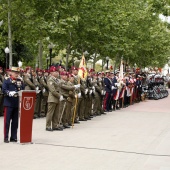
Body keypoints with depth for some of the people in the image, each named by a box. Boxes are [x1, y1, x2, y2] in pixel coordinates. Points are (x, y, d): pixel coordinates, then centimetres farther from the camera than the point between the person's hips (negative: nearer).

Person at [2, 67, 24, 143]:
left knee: (15, 122, 8)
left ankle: (13, 137, 16)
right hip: (9, 103, -4)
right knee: (7, 121, -1)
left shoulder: (20, 81, 13)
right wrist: (10, 93, -29)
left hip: (17, 104, 5)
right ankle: (6, 137, 6)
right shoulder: (6, 80, 0)